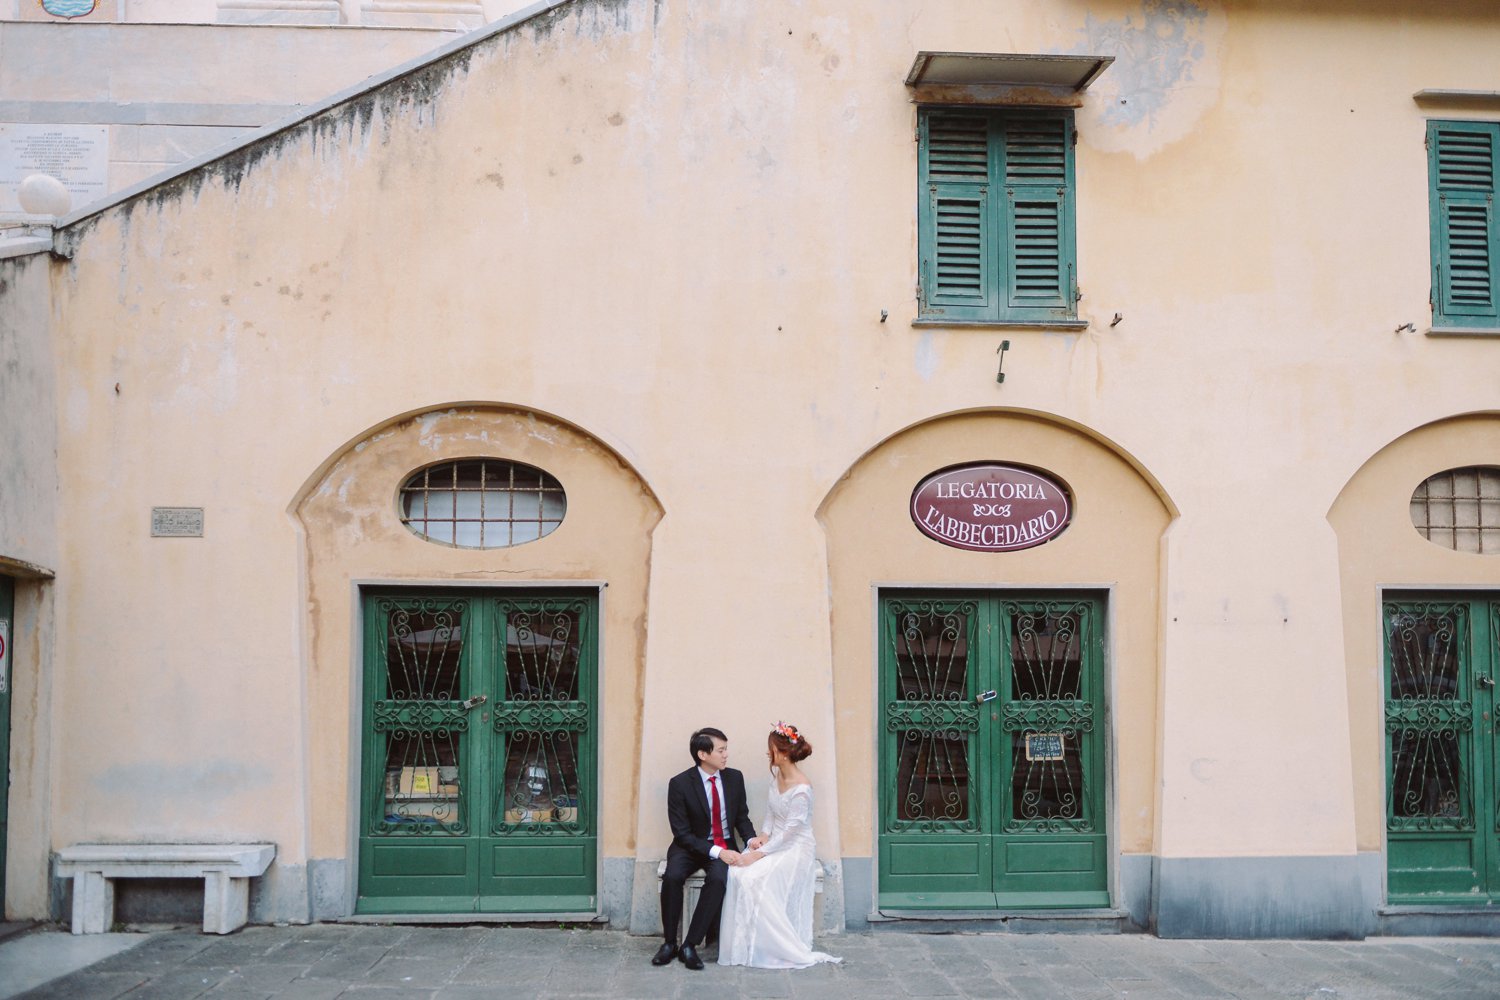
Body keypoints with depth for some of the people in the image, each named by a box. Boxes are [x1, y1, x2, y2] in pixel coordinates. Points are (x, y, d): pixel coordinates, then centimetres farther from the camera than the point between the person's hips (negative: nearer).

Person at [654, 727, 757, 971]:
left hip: (724, 847, 2)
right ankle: (670, 943, -15)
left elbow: (742, 817, 11)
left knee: (718, 878, -32)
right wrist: (716, 851, -23)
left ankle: (690, 946, -24)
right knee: (672, 876, -33)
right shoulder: (680, 784, -12)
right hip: (690, 846, -2)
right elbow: (682, 832, -12)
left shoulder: (734, 778, 0)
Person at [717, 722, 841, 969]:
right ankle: (743, 946, -12)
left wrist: (759, 854, -21)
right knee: (737, 873, -18)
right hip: (775, 842, 8)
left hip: (795, 849, -7)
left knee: (753, 878, -27)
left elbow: (789, 832, -20)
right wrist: (765, 836, -2)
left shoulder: (801, 789, -22)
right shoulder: (777, 775, 4)